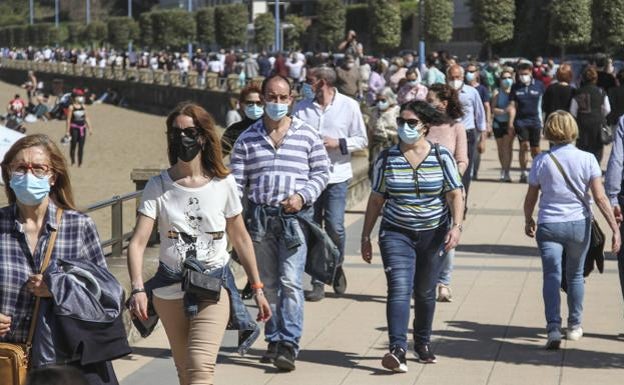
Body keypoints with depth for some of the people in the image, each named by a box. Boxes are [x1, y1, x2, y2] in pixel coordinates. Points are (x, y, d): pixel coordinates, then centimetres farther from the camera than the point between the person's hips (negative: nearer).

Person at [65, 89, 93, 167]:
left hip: (82, 127, 5)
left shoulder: (83, 107, 7)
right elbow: (69, 119, -7)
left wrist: (90, 128, 11)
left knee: (81, 146, 5)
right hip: (74, 127, -5)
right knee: (73, 144, 0)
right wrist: (67, 131, -8)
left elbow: (86, 117, 13)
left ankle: (80, 163, 11)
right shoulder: (71, 107, -7)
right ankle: (73, 161, 11)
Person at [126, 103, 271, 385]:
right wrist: (138, 289, -27)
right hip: (170, 289, 2)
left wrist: (257, 288, 8)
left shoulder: (223, 184, -3)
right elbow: (138, 242, -12)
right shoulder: (158, 187, -4)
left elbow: (240, 238, 7)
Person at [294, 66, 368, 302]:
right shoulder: (301, 108, 5)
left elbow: (362, 140, 3)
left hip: (337, 177, -2)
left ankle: (337, 267, 23)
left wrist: (338, 143, -11)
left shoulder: (349, 106, 0)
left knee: (334, 227, -7)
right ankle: (317, 284, 10)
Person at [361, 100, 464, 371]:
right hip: (396, 234, -1)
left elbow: (455, 195, -4)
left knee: (425, 292, 13)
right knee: (399, 289, -16)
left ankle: (423, 343, 33)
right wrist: (365, 237, 5)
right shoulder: (387, 158, 1)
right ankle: (398, 349, -24)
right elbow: (376, 199, 6)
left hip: (433, 234, 1)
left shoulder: (441, 157, -1)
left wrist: (456, 226, -20)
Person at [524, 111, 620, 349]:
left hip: (549, 225, -1)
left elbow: (530, 198, 3)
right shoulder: (587, 159, -6)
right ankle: (574, 326, 31)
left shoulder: (542, 161, -5)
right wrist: (615, 228, -7)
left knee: (552, 276, -3)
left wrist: (528, 222, 22)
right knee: (575, 275, 19)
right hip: (579, 224, 2)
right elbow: (600, 197, -10)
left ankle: (553, 328, -19)